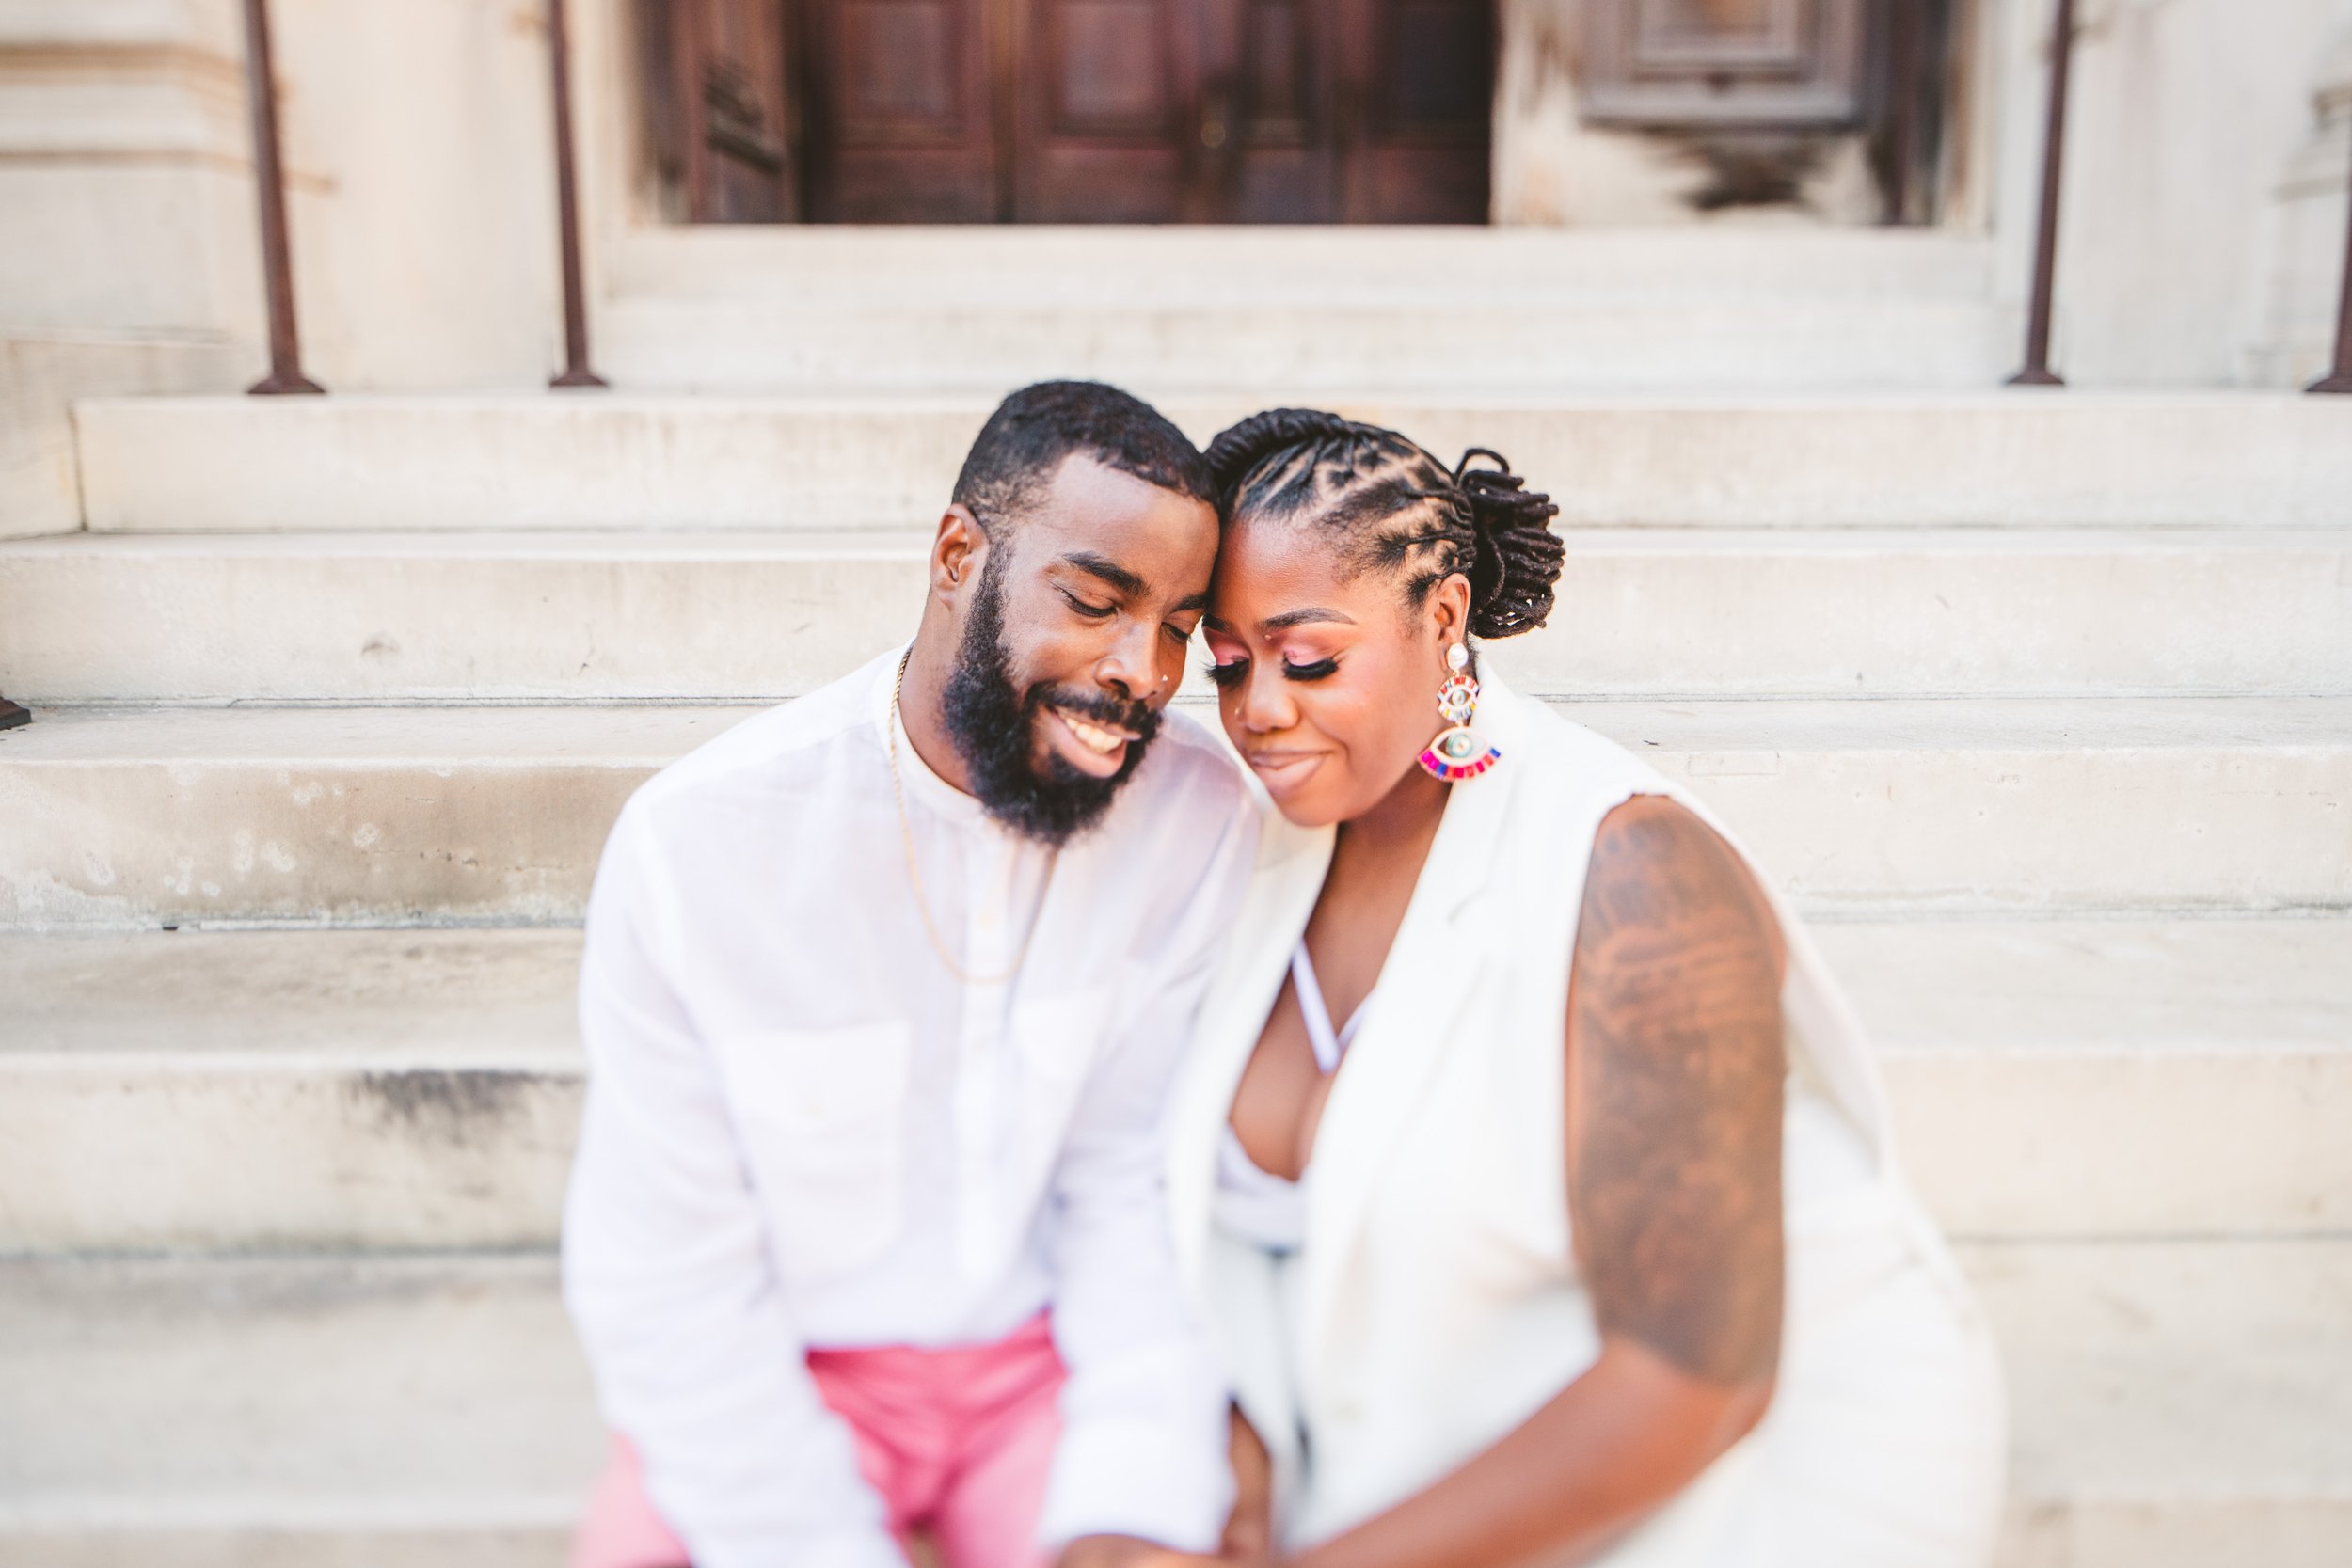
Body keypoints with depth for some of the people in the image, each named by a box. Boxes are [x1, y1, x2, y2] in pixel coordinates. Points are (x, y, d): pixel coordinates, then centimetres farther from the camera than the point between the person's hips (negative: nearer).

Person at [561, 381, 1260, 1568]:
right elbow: (662, 1281, -12)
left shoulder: (1202, 816, -12)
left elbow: (1142, 1186, -9)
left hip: (1053, 1355, 1)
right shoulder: (694, 841, -16)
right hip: (778, 1374, 0)